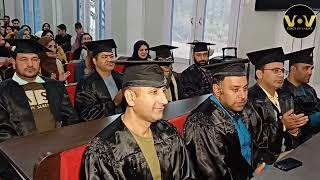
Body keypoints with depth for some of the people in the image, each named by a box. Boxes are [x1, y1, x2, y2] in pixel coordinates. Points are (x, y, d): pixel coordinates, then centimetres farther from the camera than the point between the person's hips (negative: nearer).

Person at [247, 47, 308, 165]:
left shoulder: (286, 98, 10)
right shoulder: (250, 99, -15)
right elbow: (251, 139, -19)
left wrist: (293, 130, -7)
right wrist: (281, 125, -19)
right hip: (264, 163, -6)